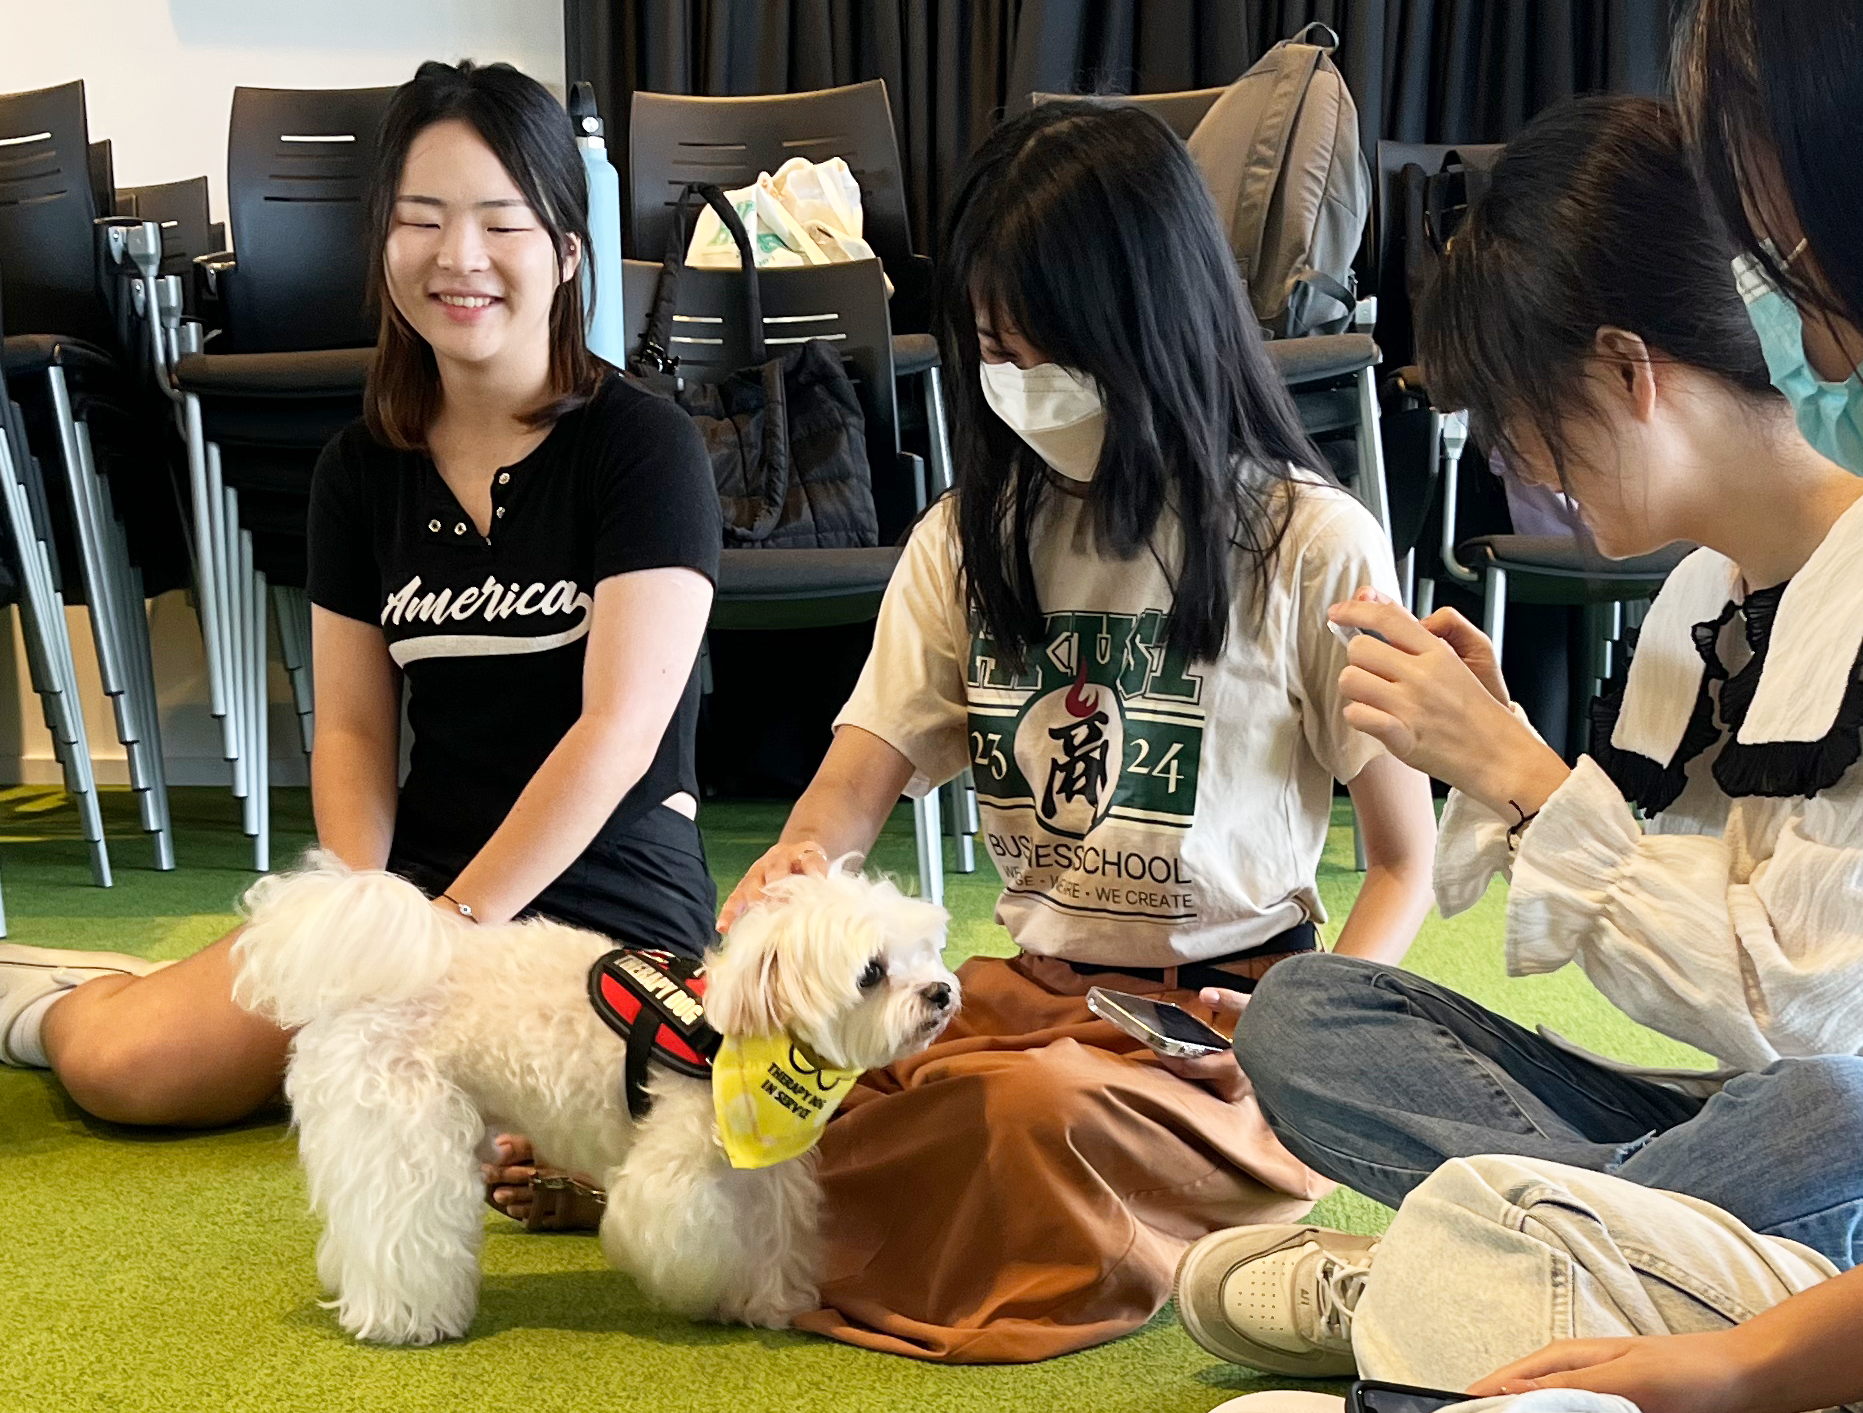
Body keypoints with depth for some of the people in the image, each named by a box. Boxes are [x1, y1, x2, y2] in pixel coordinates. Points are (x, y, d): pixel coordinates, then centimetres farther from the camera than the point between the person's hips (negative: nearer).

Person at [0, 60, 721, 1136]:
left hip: (607, 905, -4)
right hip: (418, 881, 4)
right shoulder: (362, 470, 8)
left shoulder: (646, 446, -9)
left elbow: (621, 726, -15)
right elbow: (354, 729, 8)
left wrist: (451, 927, -18)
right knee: (121, 1065, -14)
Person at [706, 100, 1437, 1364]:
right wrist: (794, 866, -21)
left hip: (1219, 1014, -3)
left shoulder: (1311, 545, -2)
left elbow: (1407, 859, 2)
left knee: (1042, 1107, -36)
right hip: (1028, 986, 3)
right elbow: (856, 791, 4)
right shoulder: (971, 538, 11)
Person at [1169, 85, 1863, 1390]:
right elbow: (1658, 960, 8)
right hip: (1724, 1110, 7)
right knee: (1302, 1005, -7)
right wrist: (1494, 752, -4)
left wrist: (1514, 767, -18)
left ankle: (1408, 1291, -19)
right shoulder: (1698, 598, 8)